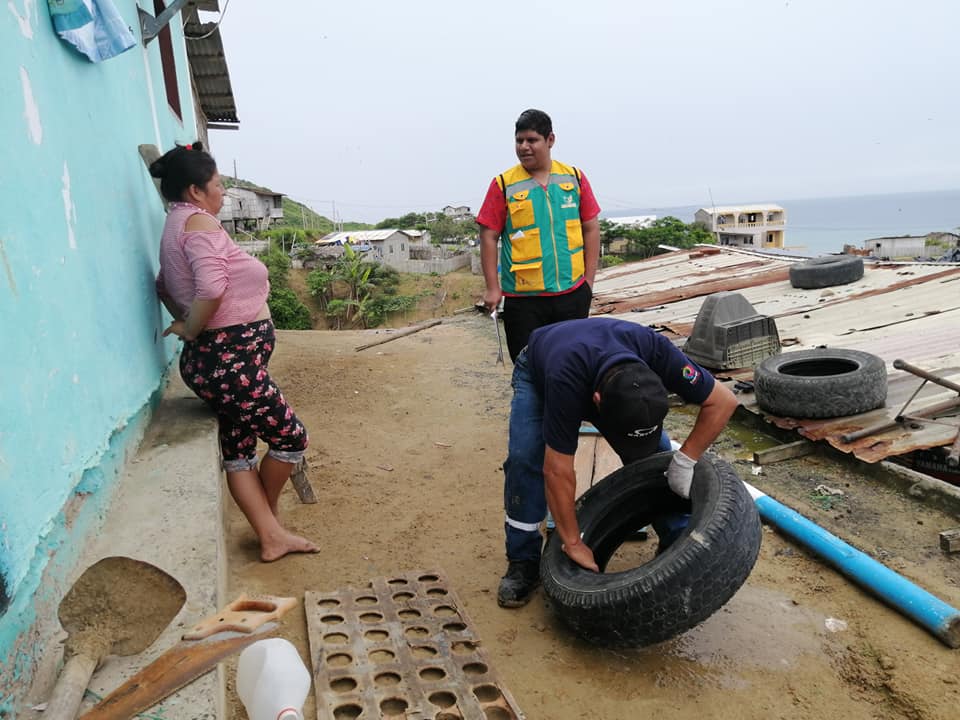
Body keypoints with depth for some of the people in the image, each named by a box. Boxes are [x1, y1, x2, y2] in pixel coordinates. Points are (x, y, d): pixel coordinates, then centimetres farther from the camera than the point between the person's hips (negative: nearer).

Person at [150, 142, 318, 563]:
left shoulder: (177, 224, 15)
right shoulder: (199, 221, -16)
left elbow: (163, 285, 28)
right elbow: (211, 287, -31)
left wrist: (186, 322, 18)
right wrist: (190, 330, -16)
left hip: (219, 359, 11)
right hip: (229, 361, -11)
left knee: (238, 450, 13)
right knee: (290, 436, 4)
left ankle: (270, 536, 24)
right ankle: (270, 521, 26)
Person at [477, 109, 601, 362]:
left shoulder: (575, 177, 5)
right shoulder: (503, 184, -2)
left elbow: (591, 228, 9)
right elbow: (489, 237, 0)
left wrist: (589, 281, 4)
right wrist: (492, 288, -4)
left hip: (573, 293, 2)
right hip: (523, 297, -2)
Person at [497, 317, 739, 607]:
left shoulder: (655, 352, -38)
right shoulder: (565, 380, -46)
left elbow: (723, 401, -24)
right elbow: (557, 470, -37)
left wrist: (685, 460, -31)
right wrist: (573, 544, -29)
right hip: (538, 372, -2)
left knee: (655, 459, -11)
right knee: (524, 458, -23)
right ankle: (523, 562, -6)